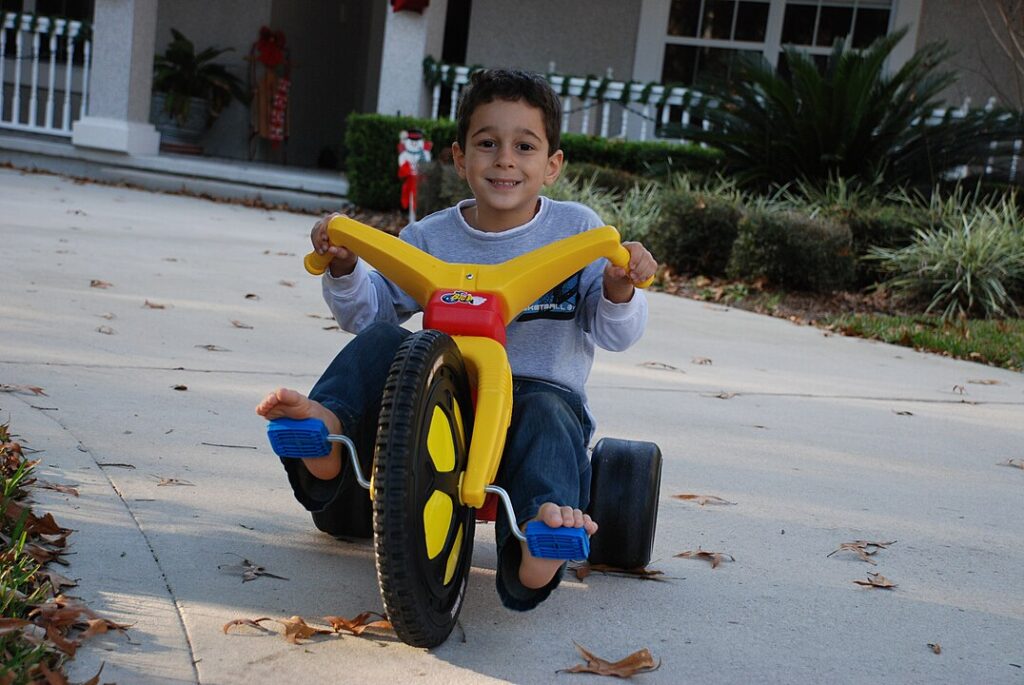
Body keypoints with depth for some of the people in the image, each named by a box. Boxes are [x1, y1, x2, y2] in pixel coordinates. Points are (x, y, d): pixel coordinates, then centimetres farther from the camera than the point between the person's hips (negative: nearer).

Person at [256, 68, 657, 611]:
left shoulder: (577, 230, 2)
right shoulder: (432, 237, 7)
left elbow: (614, 333, -2)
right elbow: (370, 309, 9)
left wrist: (619, 288, -24)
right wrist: (344, 267, -11)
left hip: (544, 389, -2)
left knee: (546, 413, -36)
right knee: (381, 339, -17)